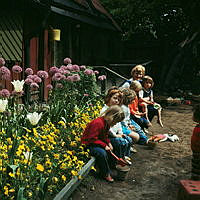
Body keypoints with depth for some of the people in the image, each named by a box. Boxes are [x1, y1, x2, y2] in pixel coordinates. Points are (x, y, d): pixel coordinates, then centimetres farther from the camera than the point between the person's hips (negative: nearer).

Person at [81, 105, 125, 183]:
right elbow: (92, 139, -28)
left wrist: (109, 143, -3)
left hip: (97, 142, 10)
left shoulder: (107, 123, 2)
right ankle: (106, 174, -13)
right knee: (102, 153, -29)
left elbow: (105, 135, 15)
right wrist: (104, 145, -25)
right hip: (88, 144, -10)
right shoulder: (98, 123, -29)